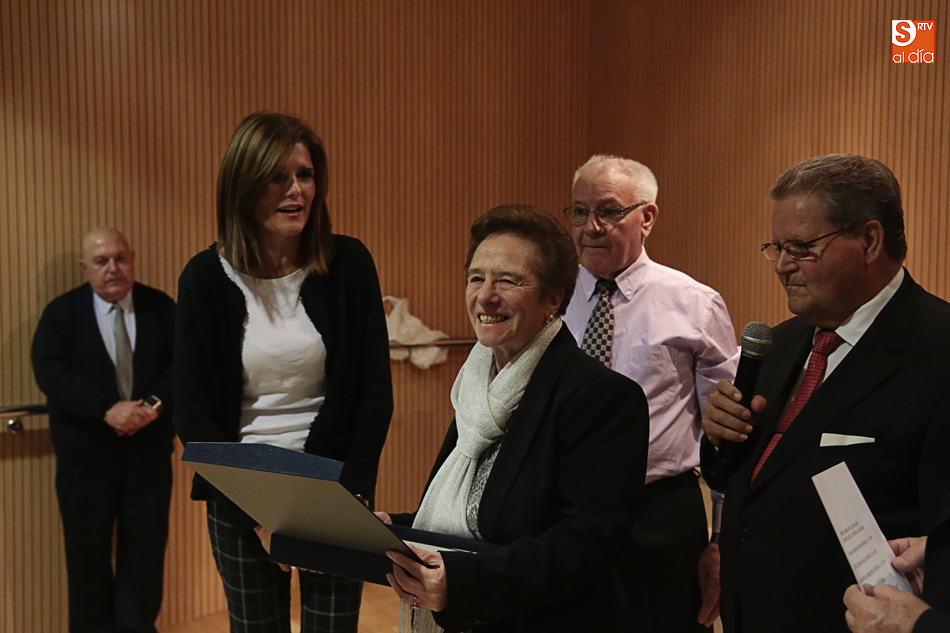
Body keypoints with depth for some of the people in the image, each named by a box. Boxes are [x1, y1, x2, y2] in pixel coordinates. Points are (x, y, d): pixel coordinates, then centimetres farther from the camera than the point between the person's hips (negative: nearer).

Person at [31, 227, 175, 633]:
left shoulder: (161, 307, 3)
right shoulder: (62, 312, 1)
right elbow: (50, 371, -12)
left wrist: (155, 403, -20)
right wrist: (106, 410, -24)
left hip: (150, 446, 1)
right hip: (86, 451, -1)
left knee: (147, 543, 6)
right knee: (88, 548, 9)